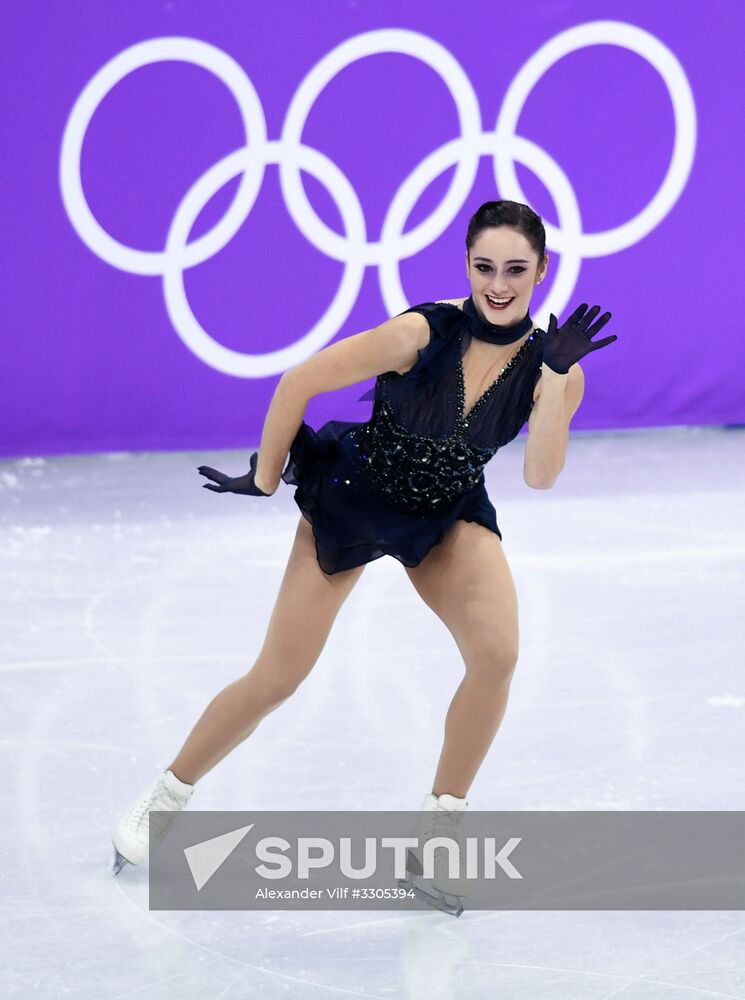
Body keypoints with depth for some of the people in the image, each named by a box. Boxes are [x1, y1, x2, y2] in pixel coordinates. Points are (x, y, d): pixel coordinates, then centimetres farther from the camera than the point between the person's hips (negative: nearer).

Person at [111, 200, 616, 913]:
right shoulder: (422, 332, -27)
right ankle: (165, 797, 23)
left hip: (450, 514, 3)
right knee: (276, 679, 0)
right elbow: (299, 382, -19)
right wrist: (265, 479, -8)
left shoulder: (551, 365, -15)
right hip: (352, 498, -3)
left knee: (497, 654, -22)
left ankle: (438, 825, -5)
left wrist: (557, 379, -36)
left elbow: (541, 475, -26)